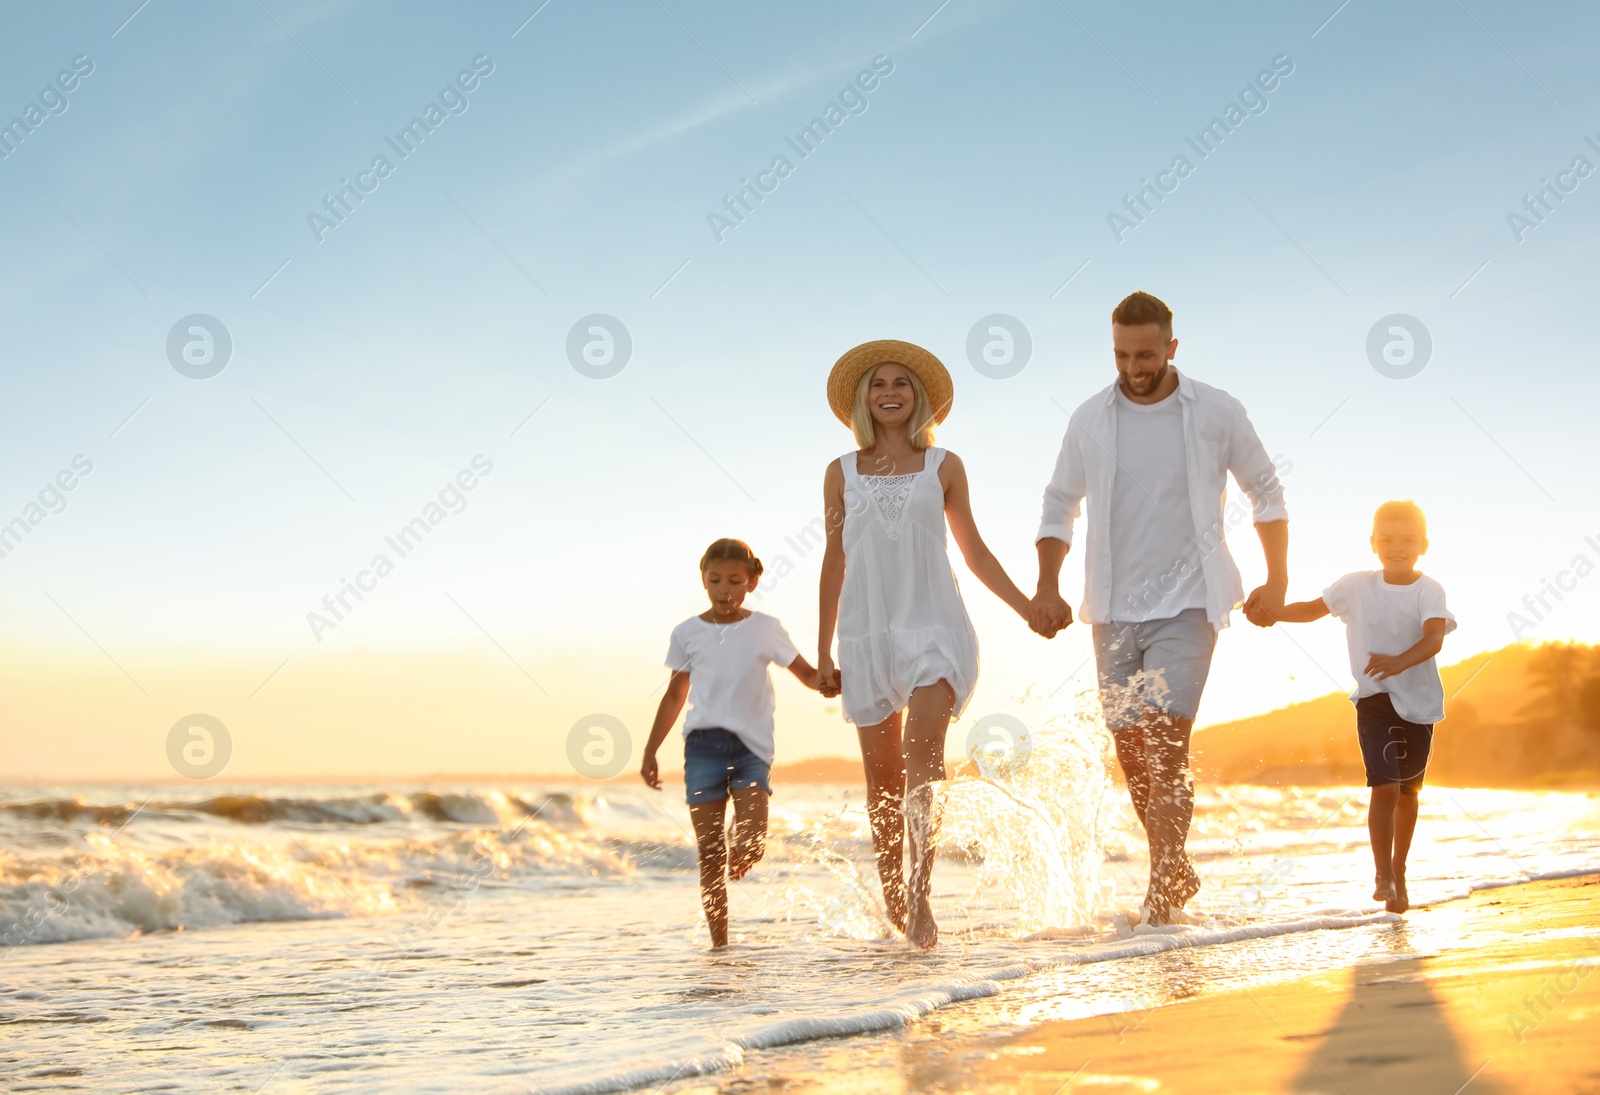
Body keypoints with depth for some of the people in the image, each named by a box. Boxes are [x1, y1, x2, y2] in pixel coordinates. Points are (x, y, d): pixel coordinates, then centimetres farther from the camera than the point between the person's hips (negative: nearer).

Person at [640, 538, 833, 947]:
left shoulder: (766, 629, 5)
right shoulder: (687, 633, 8)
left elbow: (807, 673, 9)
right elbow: (675, 696, 17)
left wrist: (826, 682, -15)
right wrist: (650, 751, 15)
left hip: (751, 745, -1)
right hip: (703, 744, 1)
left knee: (750, 844, -15)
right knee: (709, 853, -2)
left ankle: (735, 861, 22)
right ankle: (719, 944, 5)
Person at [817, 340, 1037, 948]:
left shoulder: (943, 466, 9)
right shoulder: (842, 473, 11)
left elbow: (974, 552, 15)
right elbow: (835, 561, 13)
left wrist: (1027, 608, 9)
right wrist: (823, 649, 11)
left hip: (934, 626, -2)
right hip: (866, 632, 2)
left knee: (923, 752, -20)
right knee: (882, 774, 3)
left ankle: (921, 896, -23)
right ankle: (893, 902, 15)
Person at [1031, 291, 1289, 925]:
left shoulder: (1216, 414, -2)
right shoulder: (1090, 419, 3)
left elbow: (1266, 492, 9)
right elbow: (1059, 507, 12)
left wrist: (1277, 580, 4)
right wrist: (1047, 588, 0)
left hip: (1186, 604, -3)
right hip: (1114, 609, 3)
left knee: (1166, 747, -15)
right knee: (1130, 748, 8)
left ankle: (1162, 893, -13)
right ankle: (1177, 872, 26)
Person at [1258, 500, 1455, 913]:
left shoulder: (1428, 591, -10)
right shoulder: (1355, 586, -2)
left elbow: (1434, 638, -27)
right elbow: (1314, 609, 14)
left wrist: (1399, 662, -45)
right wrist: (1271, 612, -2)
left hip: (1418, 701, 1)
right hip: (1374, 699, 0)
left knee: (1408, 791, 15)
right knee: (1385, 787, -16)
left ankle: (1399, 870, 35)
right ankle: (1384, 877, -12)